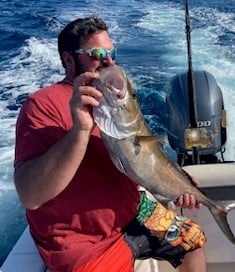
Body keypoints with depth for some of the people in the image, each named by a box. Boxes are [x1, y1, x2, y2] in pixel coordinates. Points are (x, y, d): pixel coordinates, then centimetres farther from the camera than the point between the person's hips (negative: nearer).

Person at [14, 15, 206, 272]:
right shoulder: (43, 104, -21)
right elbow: (30, 196, -32)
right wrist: (80, 129, -41)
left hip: (132, 212, 8)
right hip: (84, 243, -7)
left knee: (193, 240, 16)